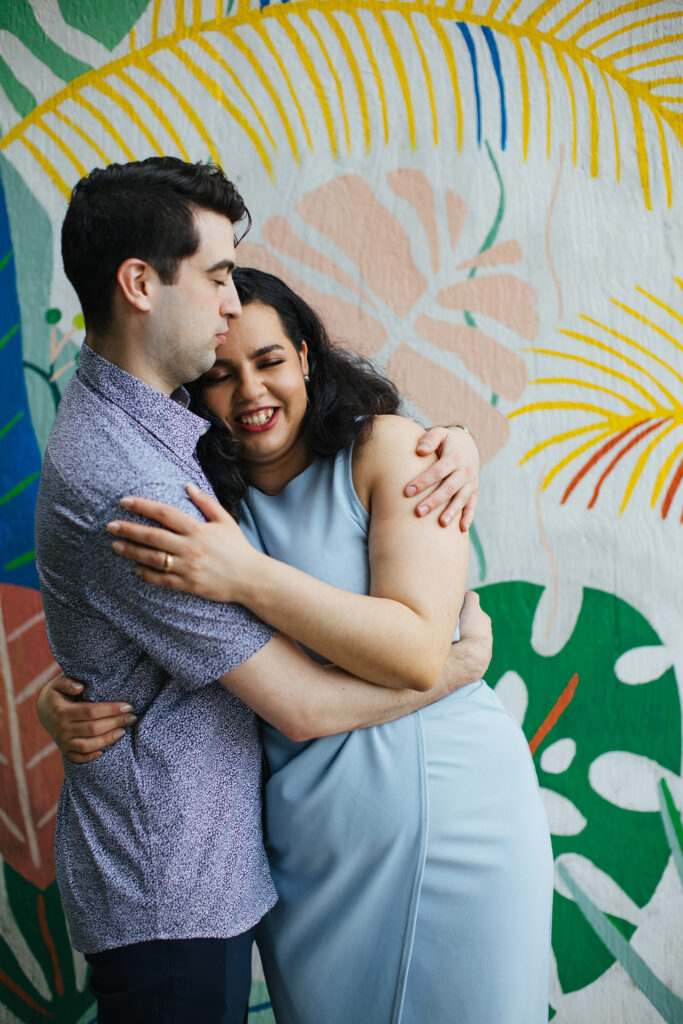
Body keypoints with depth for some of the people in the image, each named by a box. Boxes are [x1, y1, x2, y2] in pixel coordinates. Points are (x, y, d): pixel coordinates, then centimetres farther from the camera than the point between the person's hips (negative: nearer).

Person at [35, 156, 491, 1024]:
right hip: (169, 893, -10)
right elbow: (304, 705, -22)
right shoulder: (125, 490, -27)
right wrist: (464, 660, -7)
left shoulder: (140, 415, 5)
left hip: (202, 865, 10)